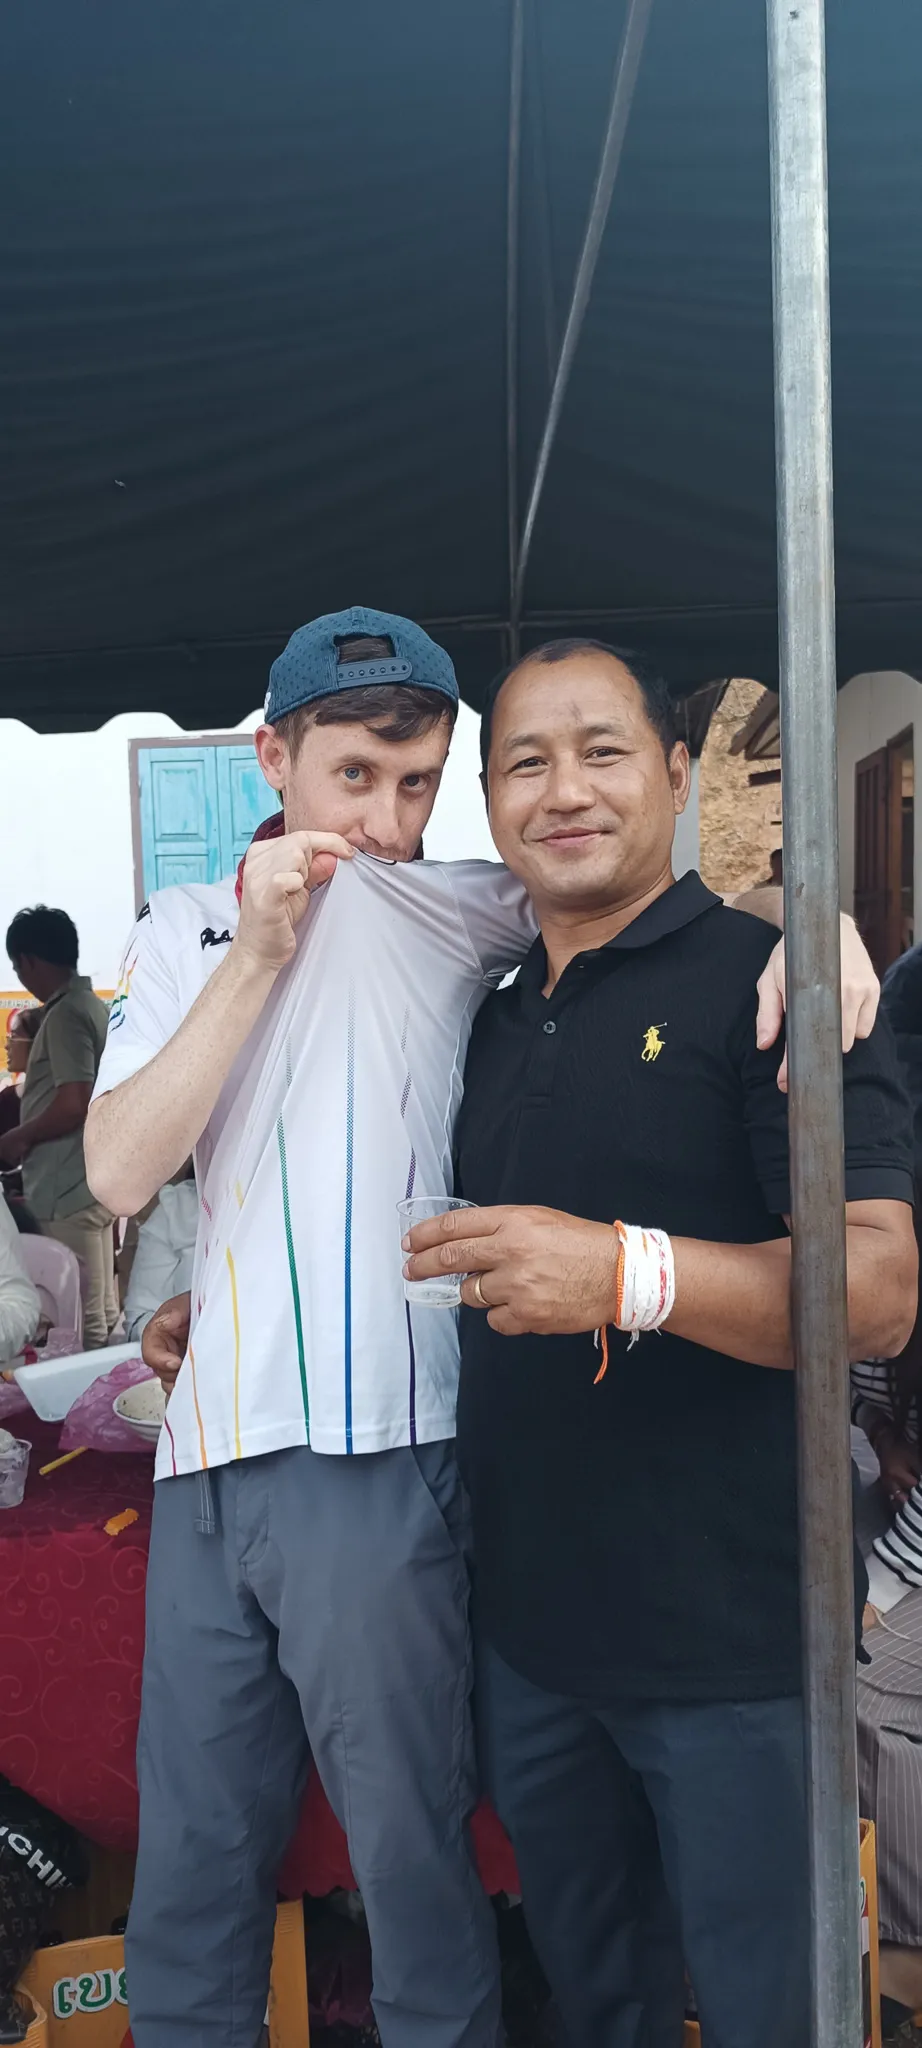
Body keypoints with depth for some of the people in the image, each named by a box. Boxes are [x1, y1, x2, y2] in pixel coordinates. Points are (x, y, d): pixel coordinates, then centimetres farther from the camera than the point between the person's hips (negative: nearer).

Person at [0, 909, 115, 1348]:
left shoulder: (65, 1014, -14)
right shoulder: (91, 1005, 15)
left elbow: (74, 1105, -22)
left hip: (70, 1191, -10)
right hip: (92, 1181, 10)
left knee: (81, 1326, -4)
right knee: (102, 1317, 13)